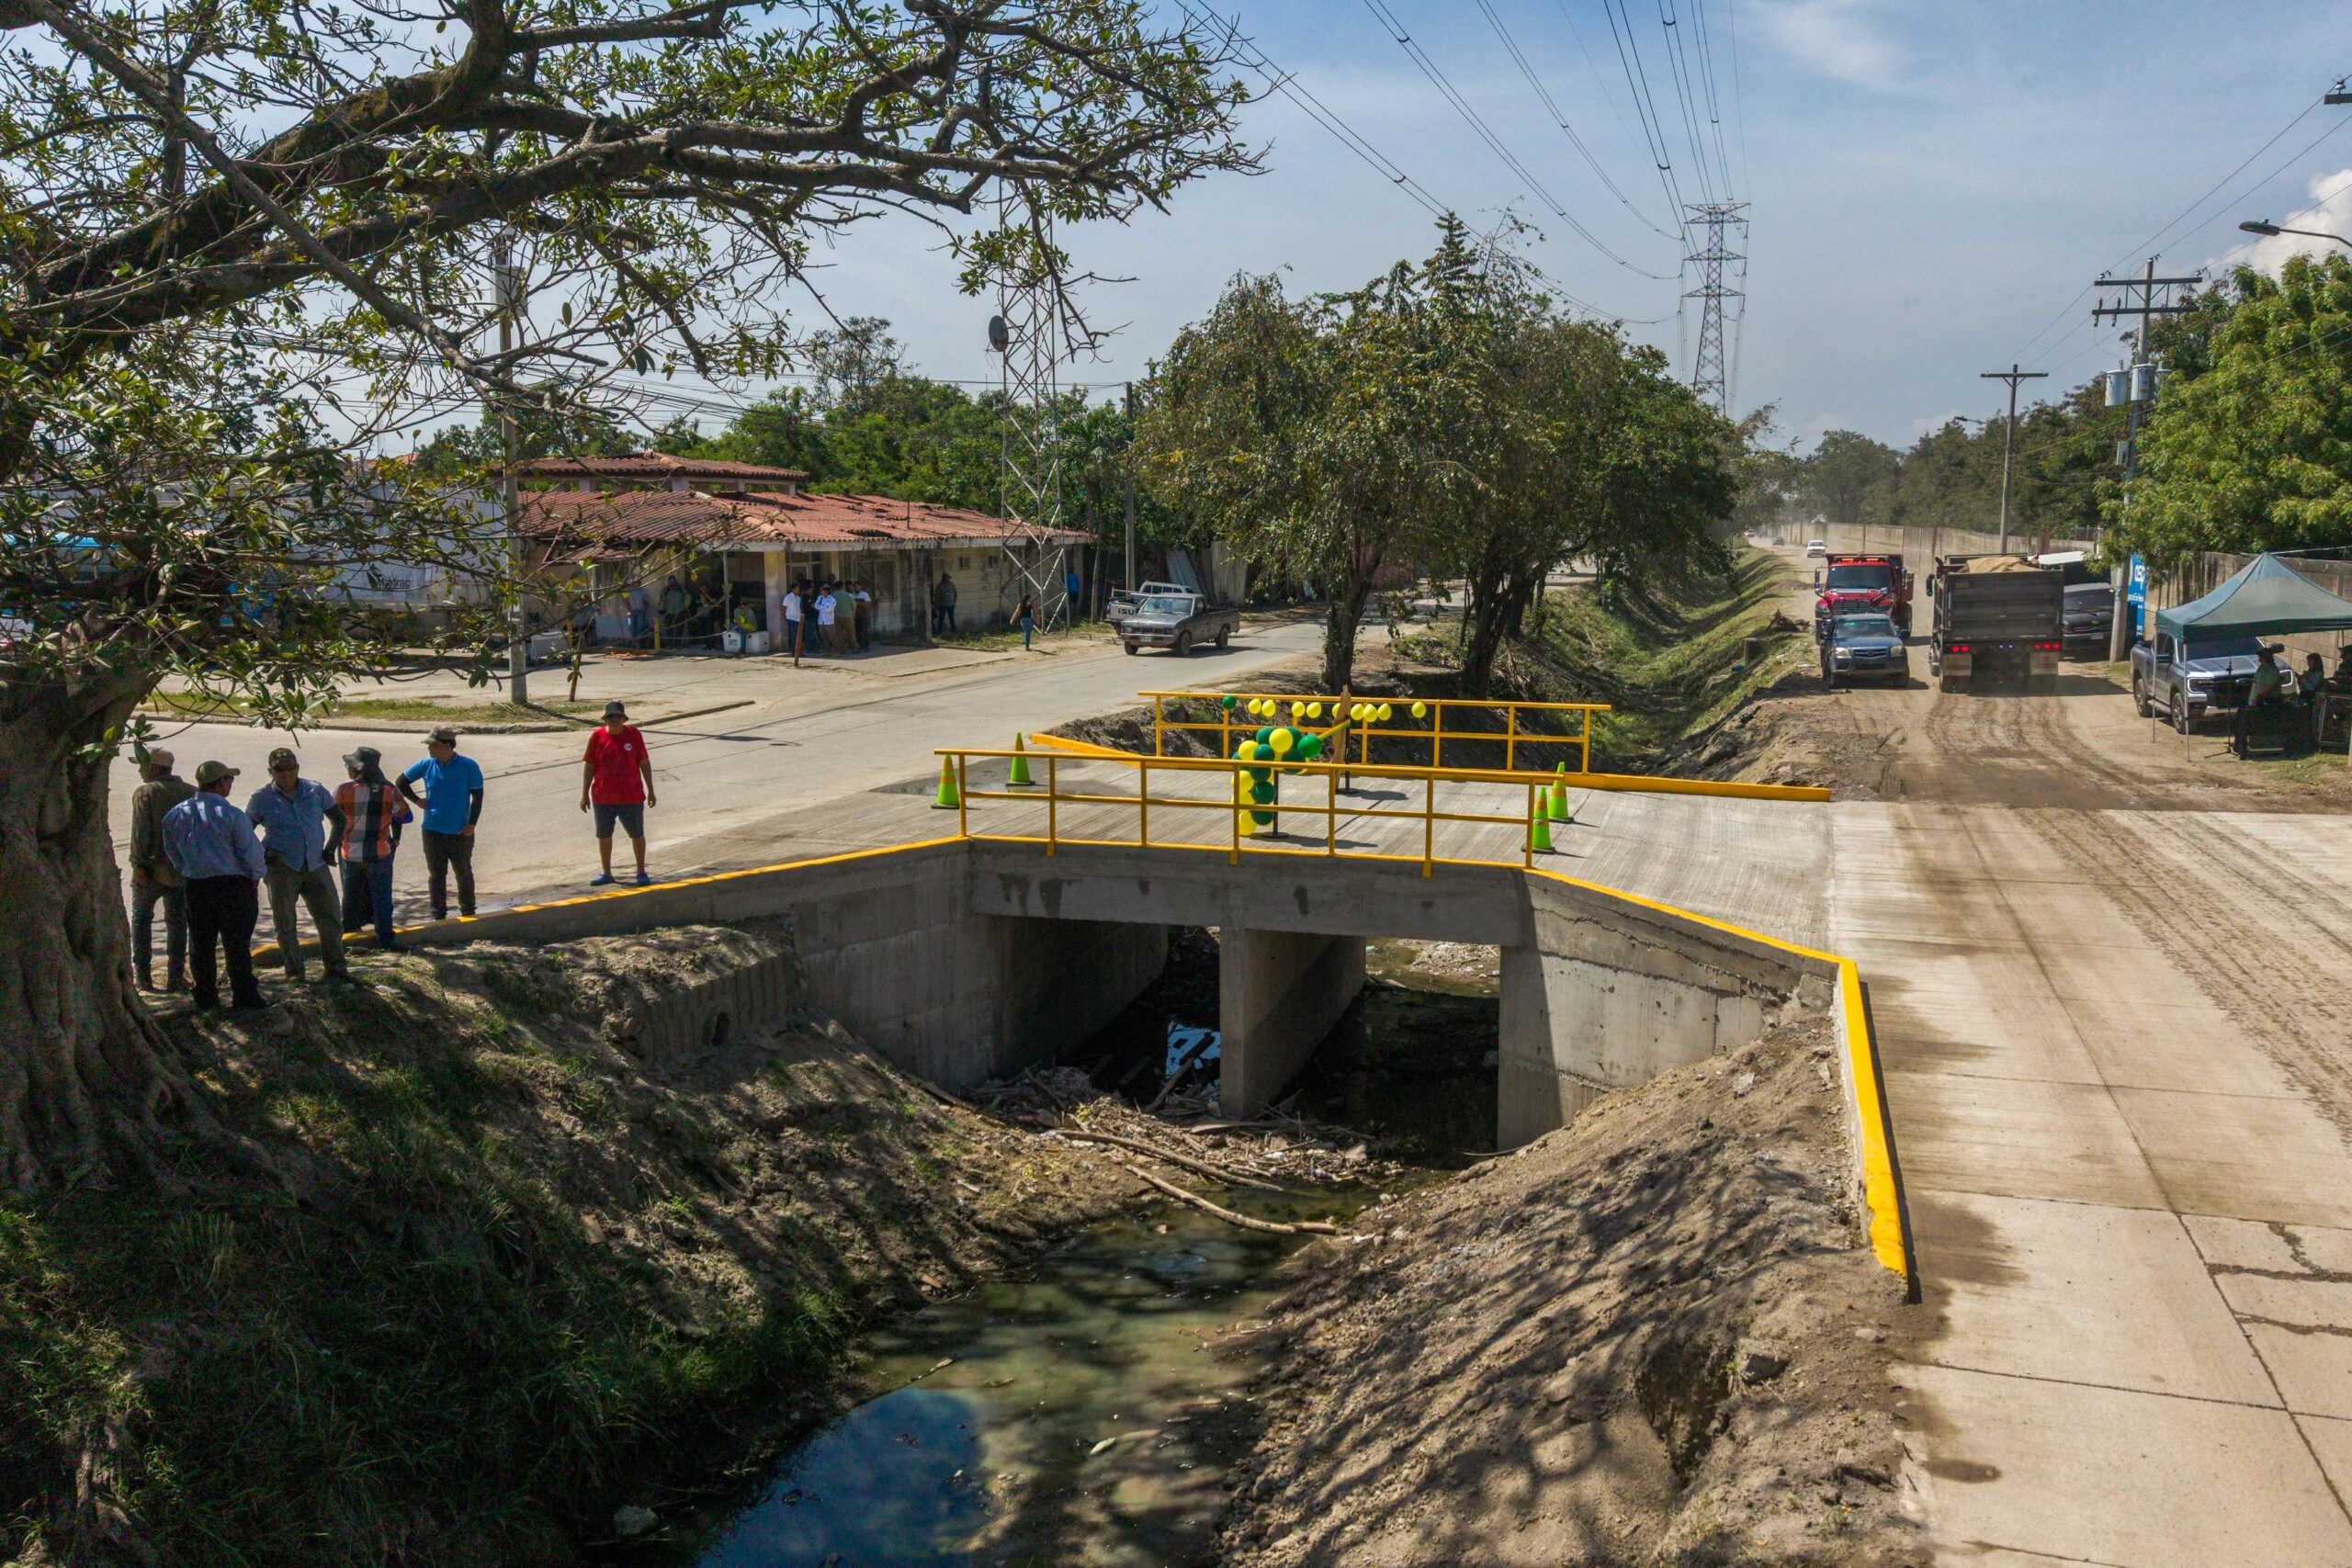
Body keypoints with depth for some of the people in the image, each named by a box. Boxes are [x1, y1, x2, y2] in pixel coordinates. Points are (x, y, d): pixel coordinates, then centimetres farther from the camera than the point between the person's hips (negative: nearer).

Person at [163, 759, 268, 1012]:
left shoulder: (175, 814, 2)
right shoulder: (232, 815, -15)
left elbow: (171, 850, 12)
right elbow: (251, 852, -12)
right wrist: (255, 878, 5)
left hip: (195, 886, 5)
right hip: (232, 885, -5)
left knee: (200, 944, 13)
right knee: (237, 944, 2)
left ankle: (205, 998, 19)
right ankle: (244, 998, 6)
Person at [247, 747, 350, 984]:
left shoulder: (315, 791, 5)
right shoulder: (262, 798, 0)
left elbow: (339, 820, 16)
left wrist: (329, 849, 7)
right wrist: (262, 854, -7)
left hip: (316, 865, 2)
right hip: (281, 867, -2)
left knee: (330, 917, 2)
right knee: (285, 922, 4)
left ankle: (335, 967, 13)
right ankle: (294, 970, 15)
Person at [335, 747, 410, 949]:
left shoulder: (343, 790, -10)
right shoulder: (388, 790, -8)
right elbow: (404, 815, 1)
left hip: (350, 853, 1)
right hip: (379, 853, -1)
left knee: (351, 894, 20)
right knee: (381, 895, 5)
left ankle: (349, 929, 33)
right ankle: (385, 938, 2)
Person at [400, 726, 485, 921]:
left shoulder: (468, 766, -9)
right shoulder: (426, 764, -1)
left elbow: (477, 796, -5)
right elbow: (401, 781, 14)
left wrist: (471, 824, -10)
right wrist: (416, 800, 5)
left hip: (460, 832, -2)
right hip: (432, 830, 2)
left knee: (464, 873, 10)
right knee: (436, 875, 9)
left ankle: (467, 912, 24)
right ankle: (438, 916, 18)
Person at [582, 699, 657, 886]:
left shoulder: (633, 734, -4)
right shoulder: (597, 736, -3)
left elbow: (644, 763, 1)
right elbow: (589, 766, 2)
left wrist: (650, 790, 1)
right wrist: (585, 794, 1)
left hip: (631, 797, -1)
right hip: (603, 797, 1)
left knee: (637, 834, 7)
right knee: (603, 835, 11)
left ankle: (641, 872, 21)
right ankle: (606, 873, 25)